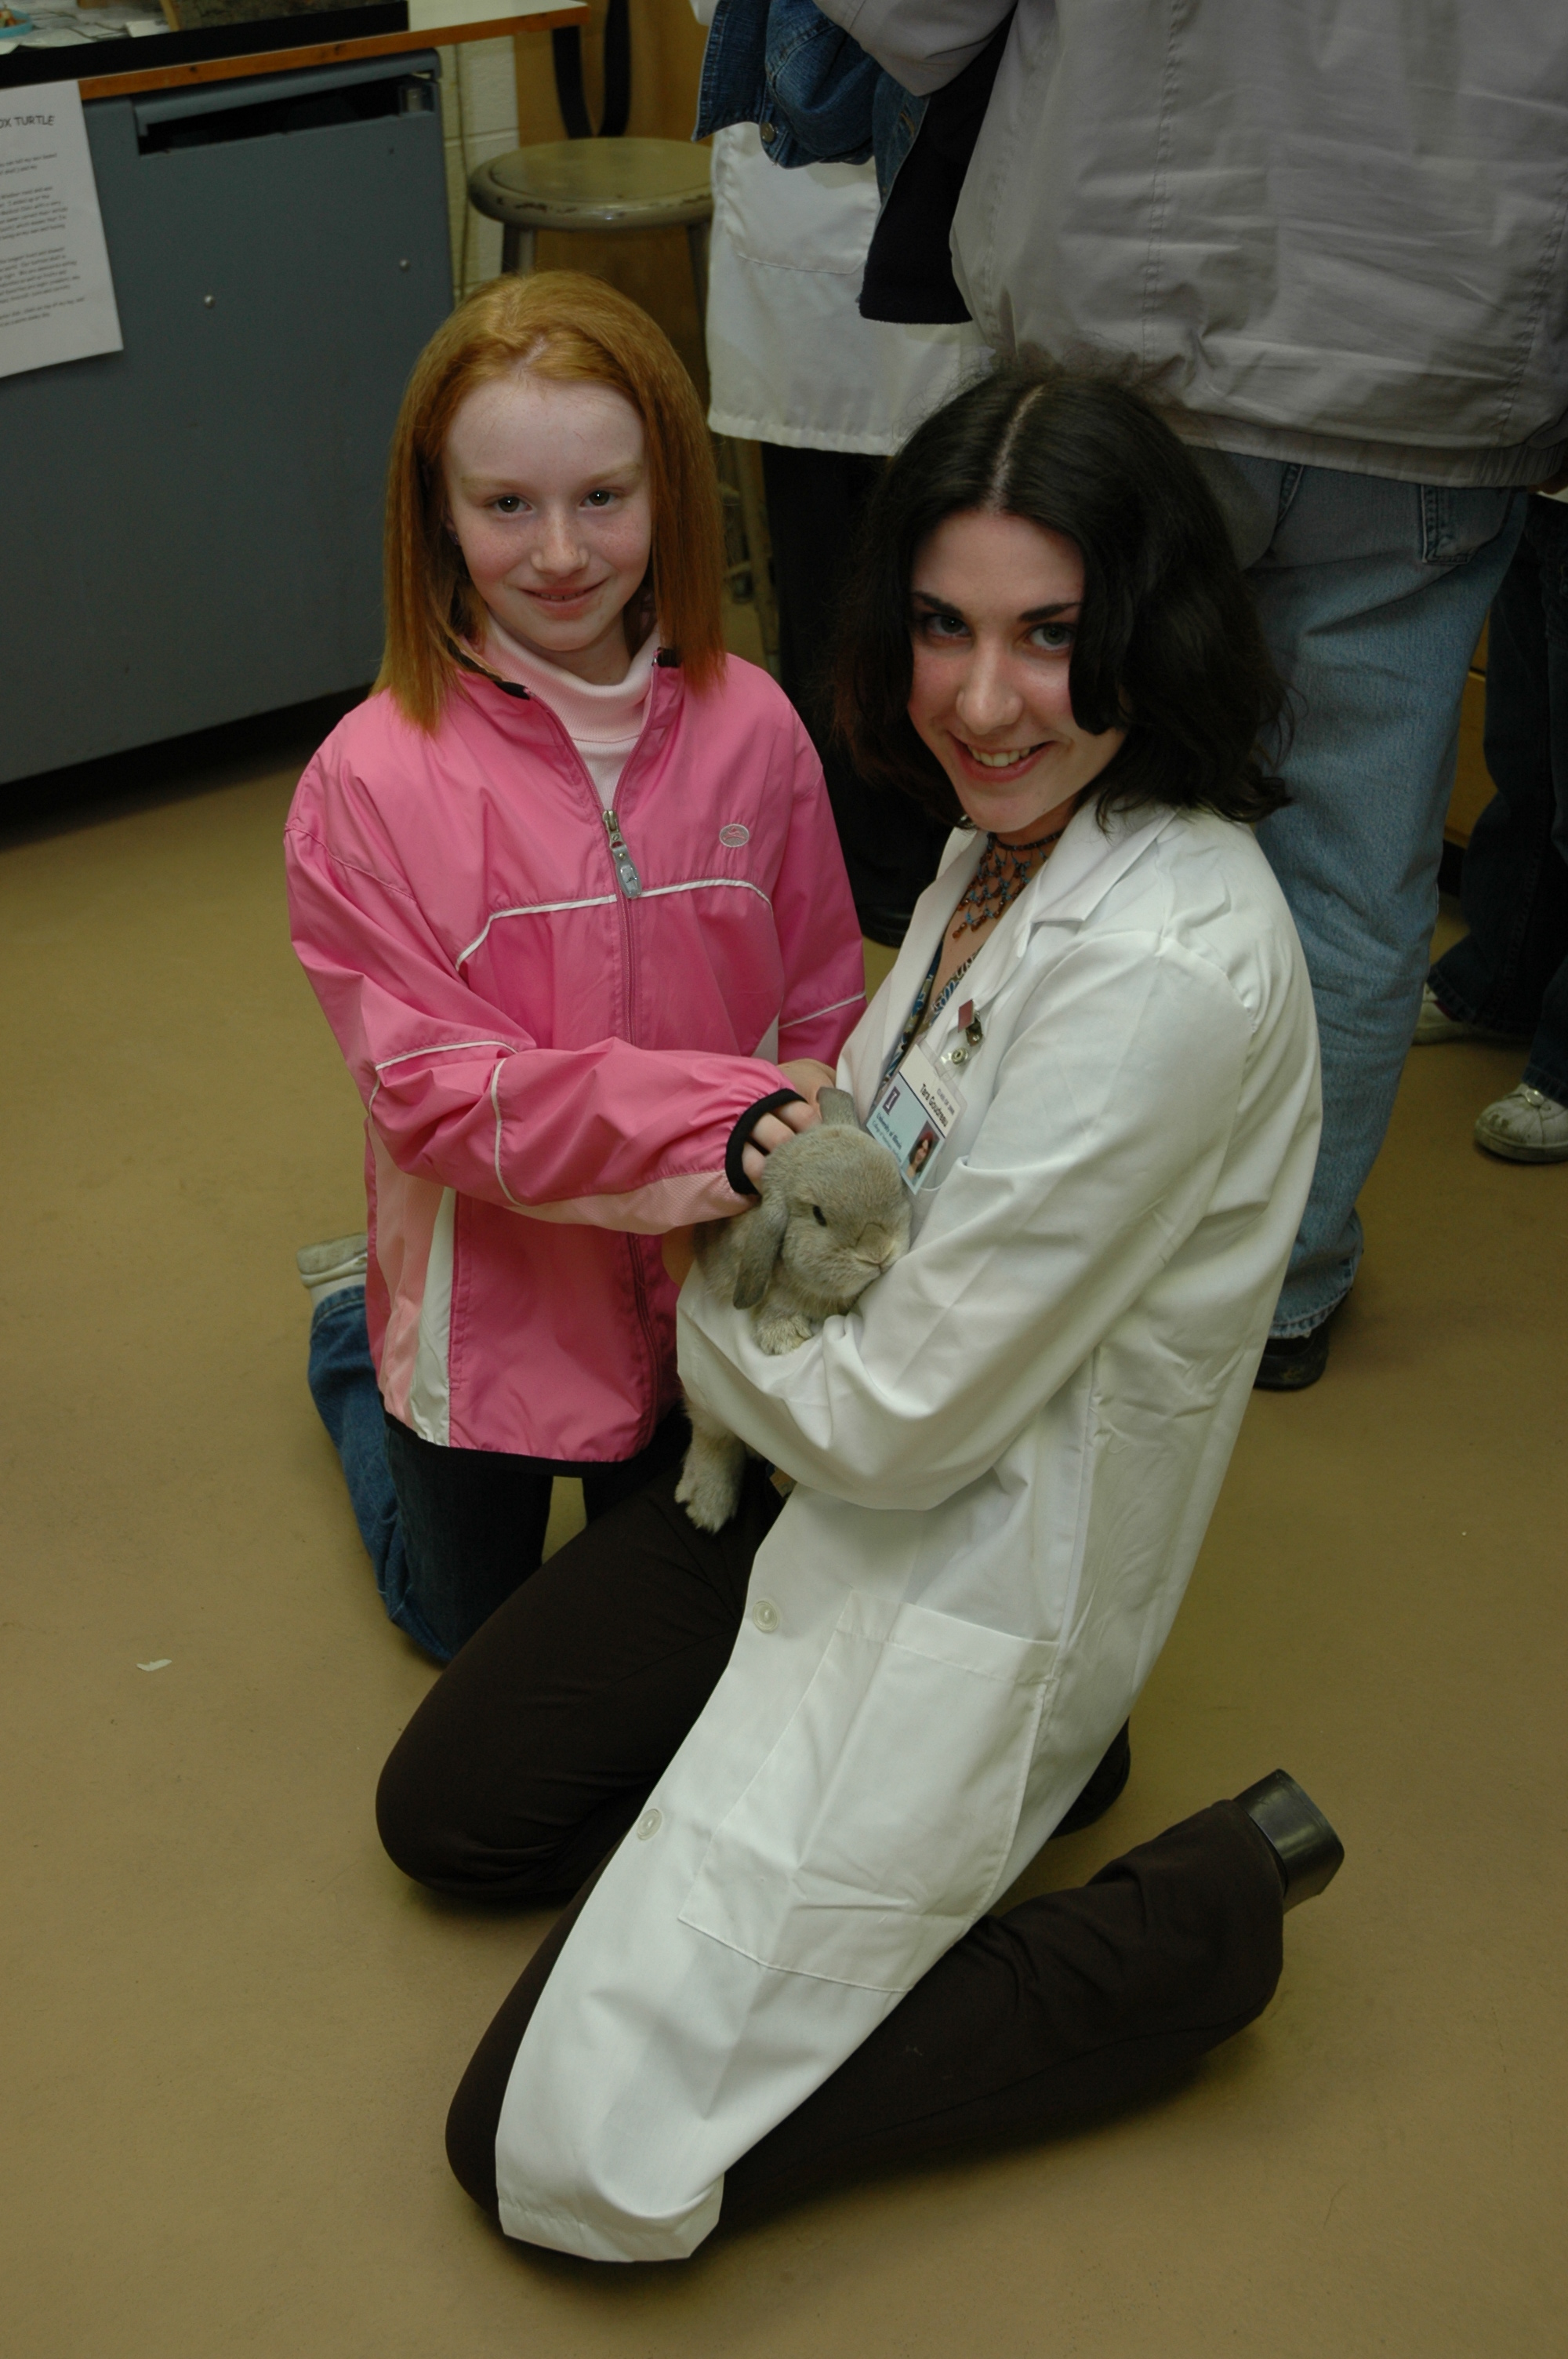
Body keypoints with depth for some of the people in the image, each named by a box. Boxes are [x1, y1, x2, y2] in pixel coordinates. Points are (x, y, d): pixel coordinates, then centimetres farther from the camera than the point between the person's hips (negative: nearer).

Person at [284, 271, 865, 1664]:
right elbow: (432, 1088, -22)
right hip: (492, 1303, -2)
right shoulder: (373, 780, -21)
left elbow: (822, 1015, -3)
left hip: (700, 1297, 2)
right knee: (474, 1632, 27)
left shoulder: (750, 728, -13)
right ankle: (356, 1346, 48)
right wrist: (706, 1116, -34)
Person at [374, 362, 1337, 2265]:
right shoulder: (1005, 836, -1)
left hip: (976, 1586, -9)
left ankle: (1203, 1921, 0)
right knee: (441, 1811, 16)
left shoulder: (1164, 974, -30)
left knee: (562, 2157, -9)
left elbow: (899, 1423, -23)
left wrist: (704, 1313, -5)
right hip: (819, 1474, 9)